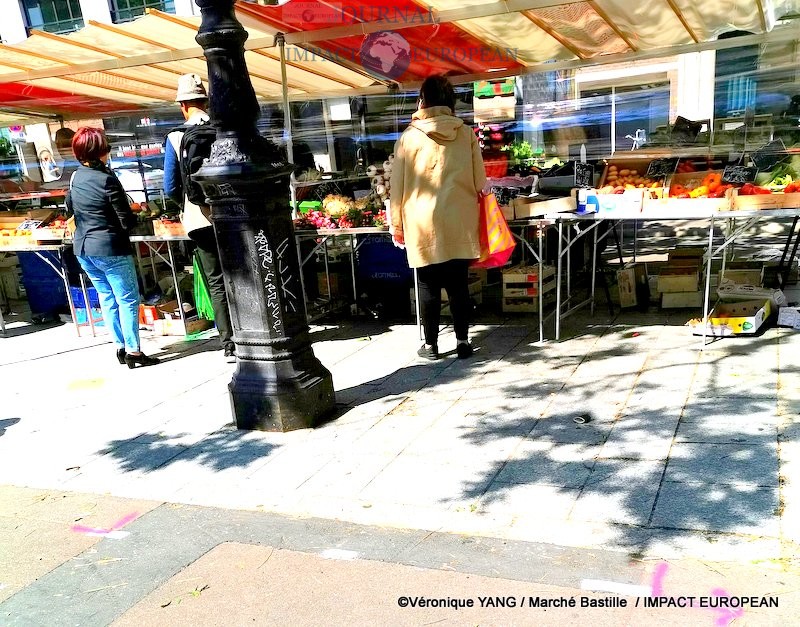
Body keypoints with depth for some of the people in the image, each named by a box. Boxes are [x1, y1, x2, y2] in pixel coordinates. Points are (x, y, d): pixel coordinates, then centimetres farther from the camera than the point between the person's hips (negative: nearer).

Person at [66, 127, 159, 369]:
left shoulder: (75, 178, 5)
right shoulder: (107, 180, -18)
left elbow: (70, 207, 23)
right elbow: (127, 222, -17)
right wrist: (139, 216, 3)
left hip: (83, 249, 8)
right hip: (110, 249, -8)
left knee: (107, 298, 16)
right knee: (128, 299, 1)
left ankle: (120, 346, 23)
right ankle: (133, 351, 3)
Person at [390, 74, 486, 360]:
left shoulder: (410, 136, -3)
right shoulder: (466, 134, 1)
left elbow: (398, 184, 0)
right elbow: (480, 181, 6)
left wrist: (397, 224, 9)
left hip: (423, 224, -2)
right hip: (459, 222, 2)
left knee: (428, 285, 7)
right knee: (458, 284, 9)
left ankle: (431, 344, 15)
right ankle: (463, 341, 14)